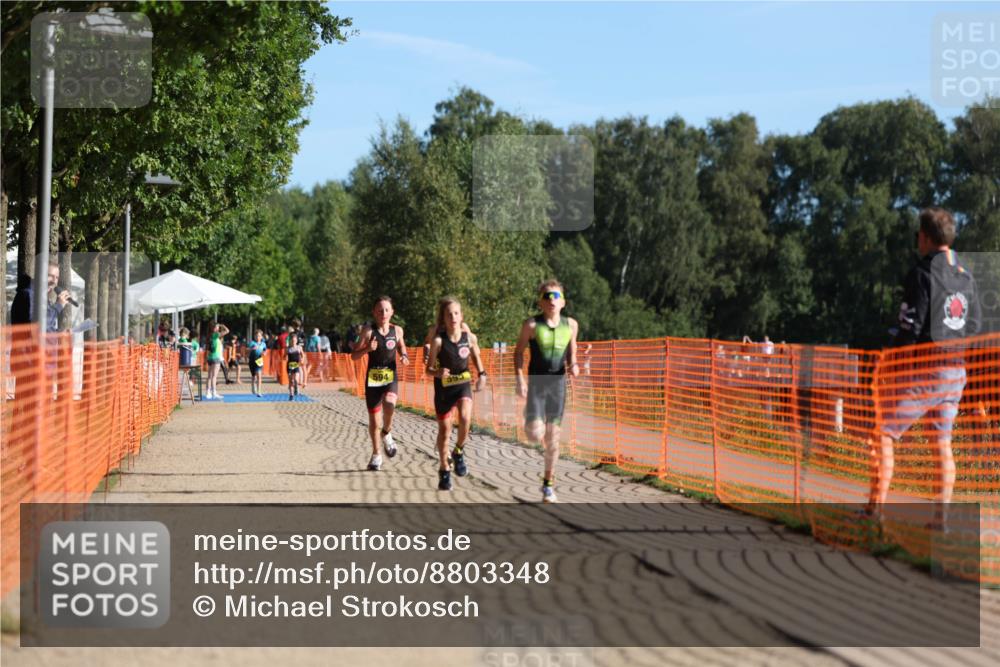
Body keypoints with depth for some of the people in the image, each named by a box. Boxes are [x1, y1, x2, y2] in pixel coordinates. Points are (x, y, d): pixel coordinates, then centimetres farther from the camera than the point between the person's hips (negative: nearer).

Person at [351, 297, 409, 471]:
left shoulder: (397, 330, 2)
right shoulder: (368, 330, -5)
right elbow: (354, 355, -4)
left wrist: (404, 356, 0)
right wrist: (368, 348, -22)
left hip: (391, 378, 0)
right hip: (373, 378, 0)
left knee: (389, 405, -31)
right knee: (374, 421, 5)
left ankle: (387, 434, -1)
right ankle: (376, 455, 26)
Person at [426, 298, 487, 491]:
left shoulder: (469, 337, -7)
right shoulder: (439, 340, -14)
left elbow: (476, 357, 13)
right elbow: (429, 369, -9)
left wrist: (481, 374, -1)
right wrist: (438, 372, -30)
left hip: (463, 383, 1)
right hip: (444, 386, -1)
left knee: (465, 417, -25)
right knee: (444, 429, 7)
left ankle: (458, 453, 2)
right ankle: (444, 470, 24)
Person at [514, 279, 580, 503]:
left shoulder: (570, 325, 3)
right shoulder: (532, 324, -6)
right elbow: (519, 351, 2)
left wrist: (573, 365, -6)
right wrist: (519, 379, -9)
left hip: (558, 383, 2)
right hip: (536, 382, -2)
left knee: (553, 436, 3)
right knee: (535, 434, -13)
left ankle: (548, 484, 15)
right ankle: (531, 420, 26)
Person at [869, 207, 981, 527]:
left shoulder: (922, 274, -11)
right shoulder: (966, 278, 11)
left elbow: (911, 326, -14)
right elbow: (974, 327, 14)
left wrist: (892, 357, -5)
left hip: (923, 369, -7)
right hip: (956, 370, 7)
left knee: (884, 434, -2)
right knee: (943, 442, 10)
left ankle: (875, 509, -7)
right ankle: (941, 516, 6)